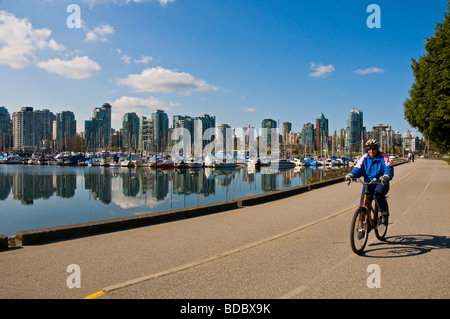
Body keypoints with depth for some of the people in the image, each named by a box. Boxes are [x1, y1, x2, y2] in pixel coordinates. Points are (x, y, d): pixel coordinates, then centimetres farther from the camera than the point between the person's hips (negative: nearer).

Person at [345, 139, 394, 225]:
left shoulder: (383, 157, -4)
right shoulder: (364, 158, 3)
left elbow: (389, 168, -17)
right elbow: (358, 168, -7)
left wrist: (386, 176, -41)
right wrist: (351, 174, -30)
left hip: (381, 183, -3)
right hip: (368, 183, 3)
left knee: (378, 194, -33)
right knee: (364, 202, -8)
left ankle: (384, 212, -6)